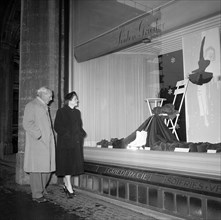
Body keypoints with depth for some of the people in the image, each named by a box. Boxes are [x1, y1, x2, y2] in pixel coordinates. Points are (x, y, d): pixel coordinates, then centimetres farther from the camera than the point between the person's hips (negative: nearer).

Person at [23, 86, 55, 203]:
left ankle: (41, 189, 24)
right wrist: (39, 135, -17)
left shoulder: (44, 107, 22)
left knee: (47, 167, 9)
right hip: (37, 143, -8)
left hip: (47, 142, 8)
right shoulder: (31, 106, -5)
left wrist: (50, 136, 13)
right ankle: (37, 194, 7)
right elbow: (27, 123, -14)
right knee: (37, 169, -2)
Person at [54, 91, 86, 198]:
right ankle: (69, 188, 0)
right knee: (67, 164, -5)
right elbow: (57, 126, -8)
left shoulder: (77, 112, 15)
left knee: (74, 164, 9)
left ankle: (65, 185, 23)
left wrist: (82, 135, 2)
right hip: (65, 142, -6)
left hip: (76, 142, 6)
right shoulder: (61, 111, -3)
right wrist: (67, 134, -16)